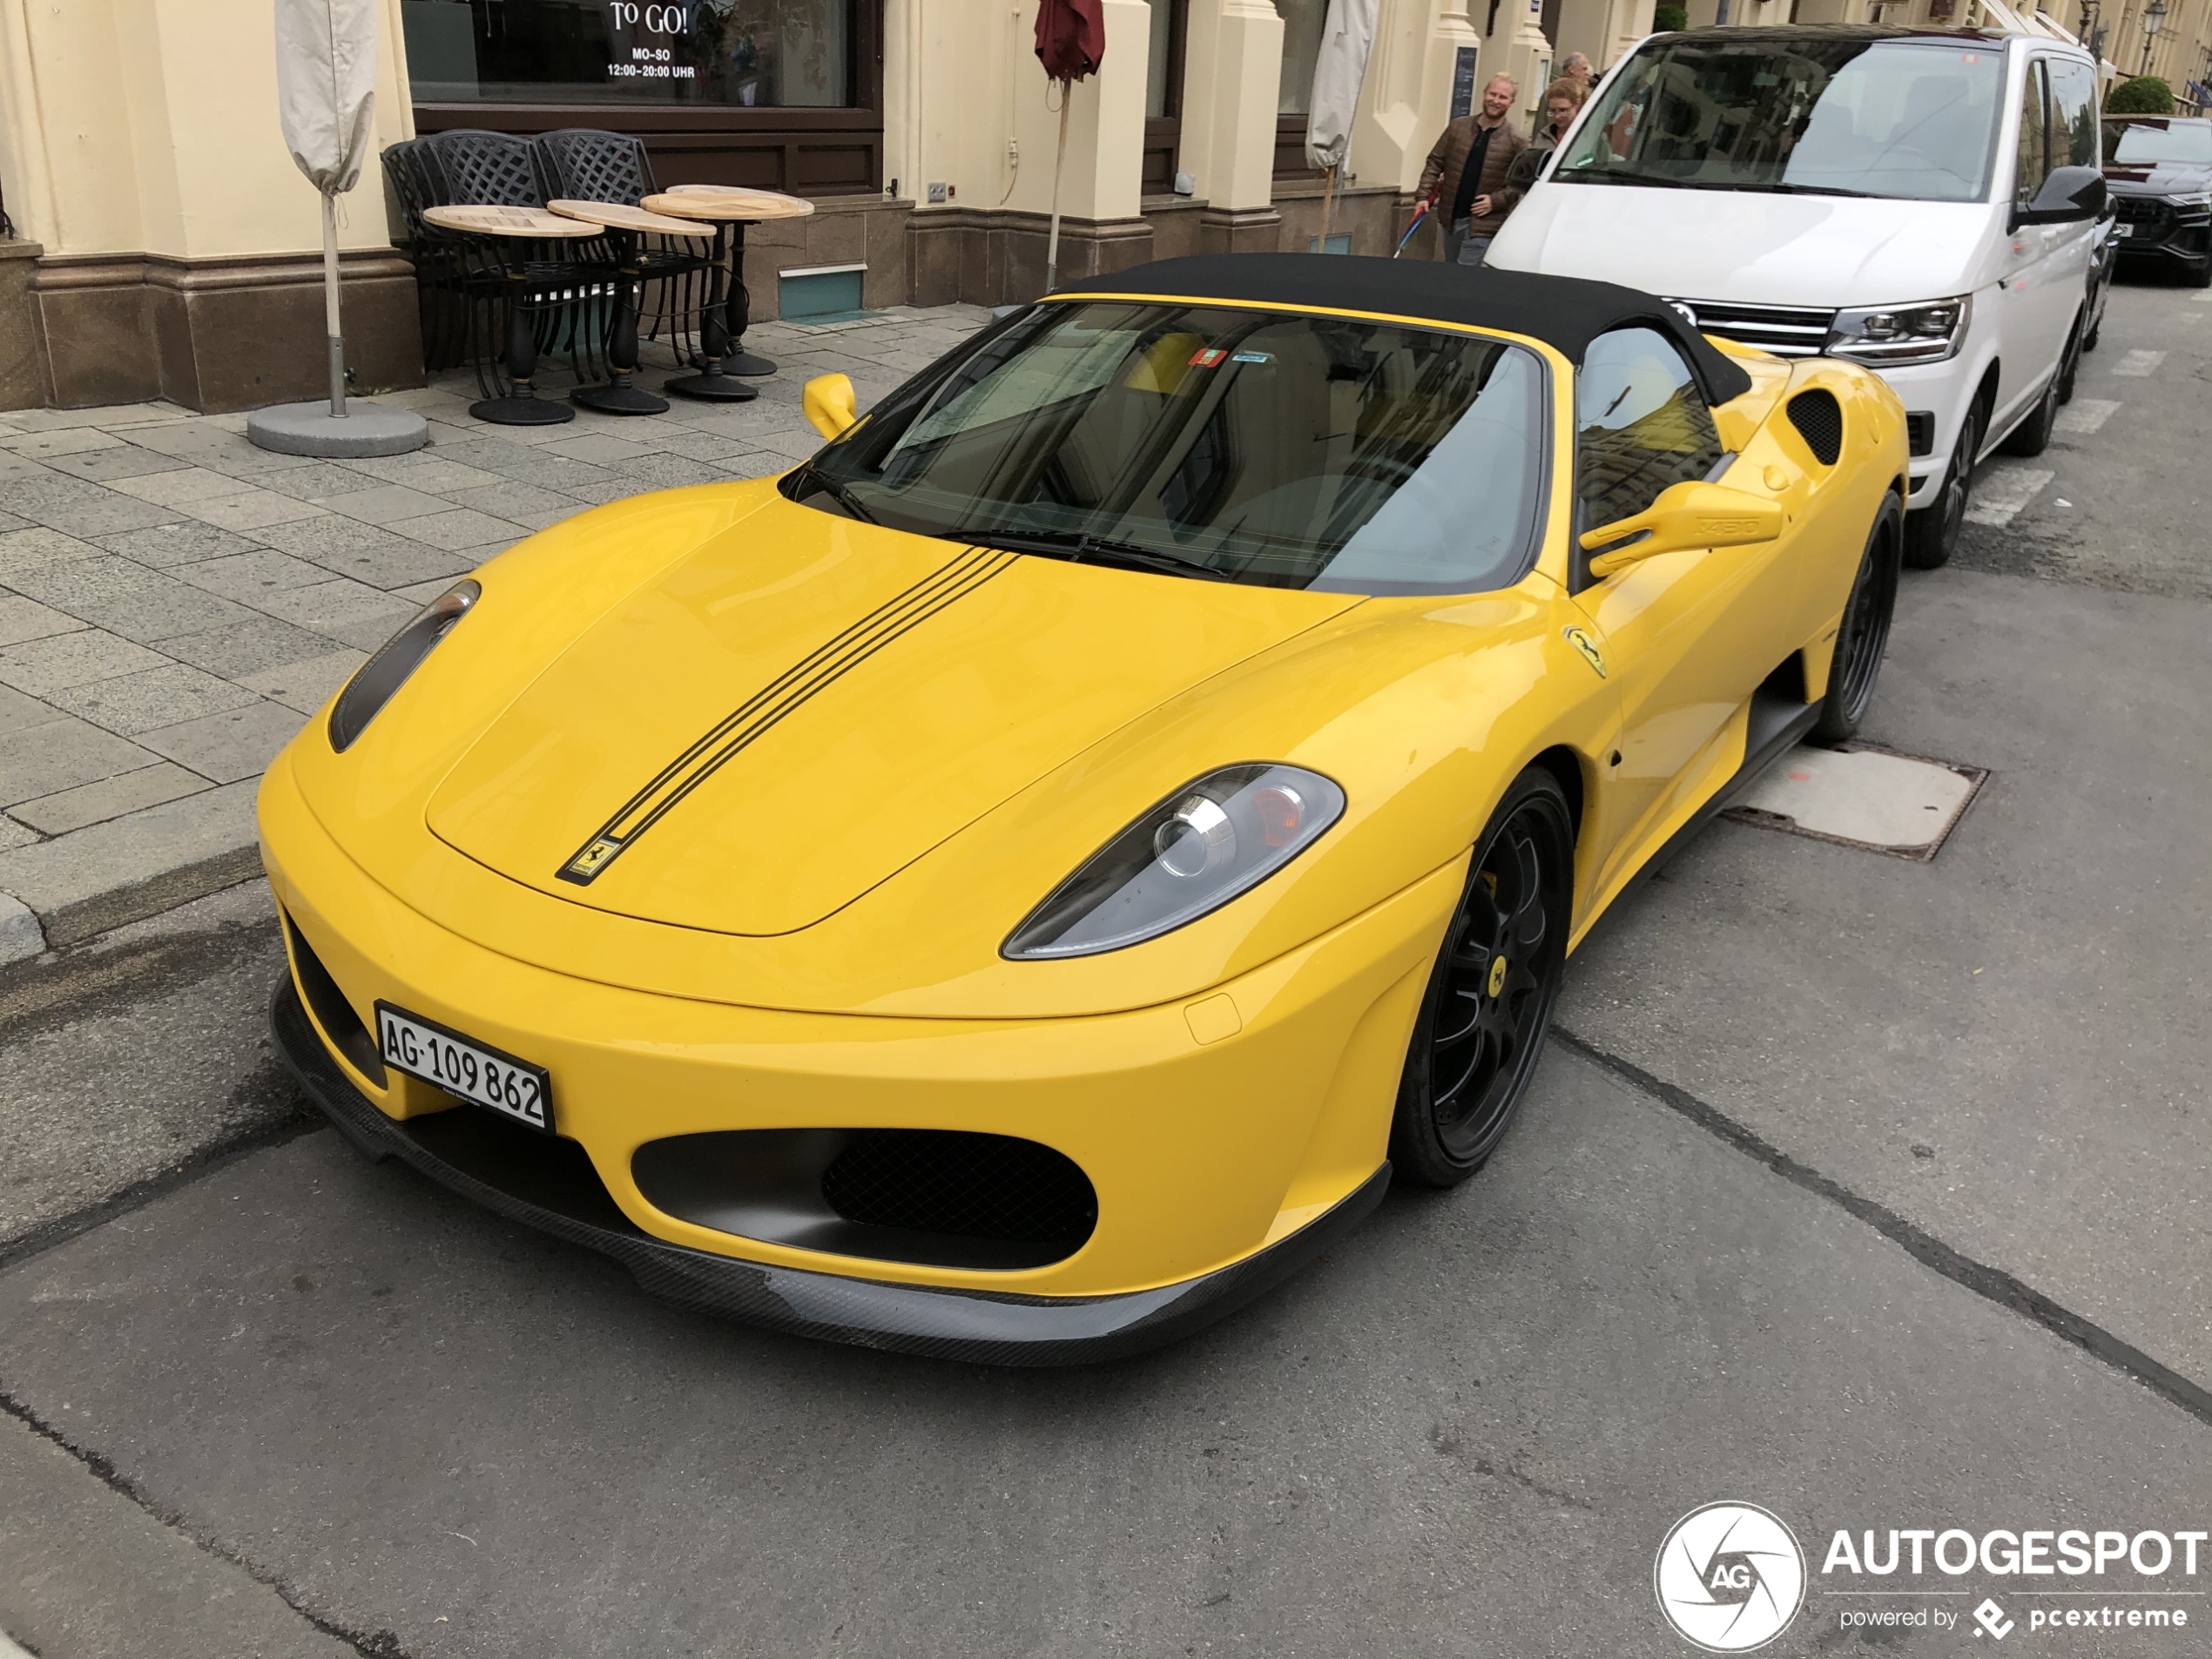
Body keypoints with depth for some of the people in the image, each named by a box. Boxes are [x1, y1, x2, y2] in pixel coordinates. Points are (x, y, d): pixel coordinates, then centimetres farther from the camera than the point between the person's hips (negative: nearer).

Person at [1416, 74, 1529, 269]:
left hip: (1483, 225, -5)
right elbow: (1435, 162, 9)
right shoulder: (1458, 127, 6)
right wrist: (1424, 195, -1)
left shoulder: (1516, 141, -5)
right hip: (1451, 218, 5)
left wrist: (1495, 201, -16)